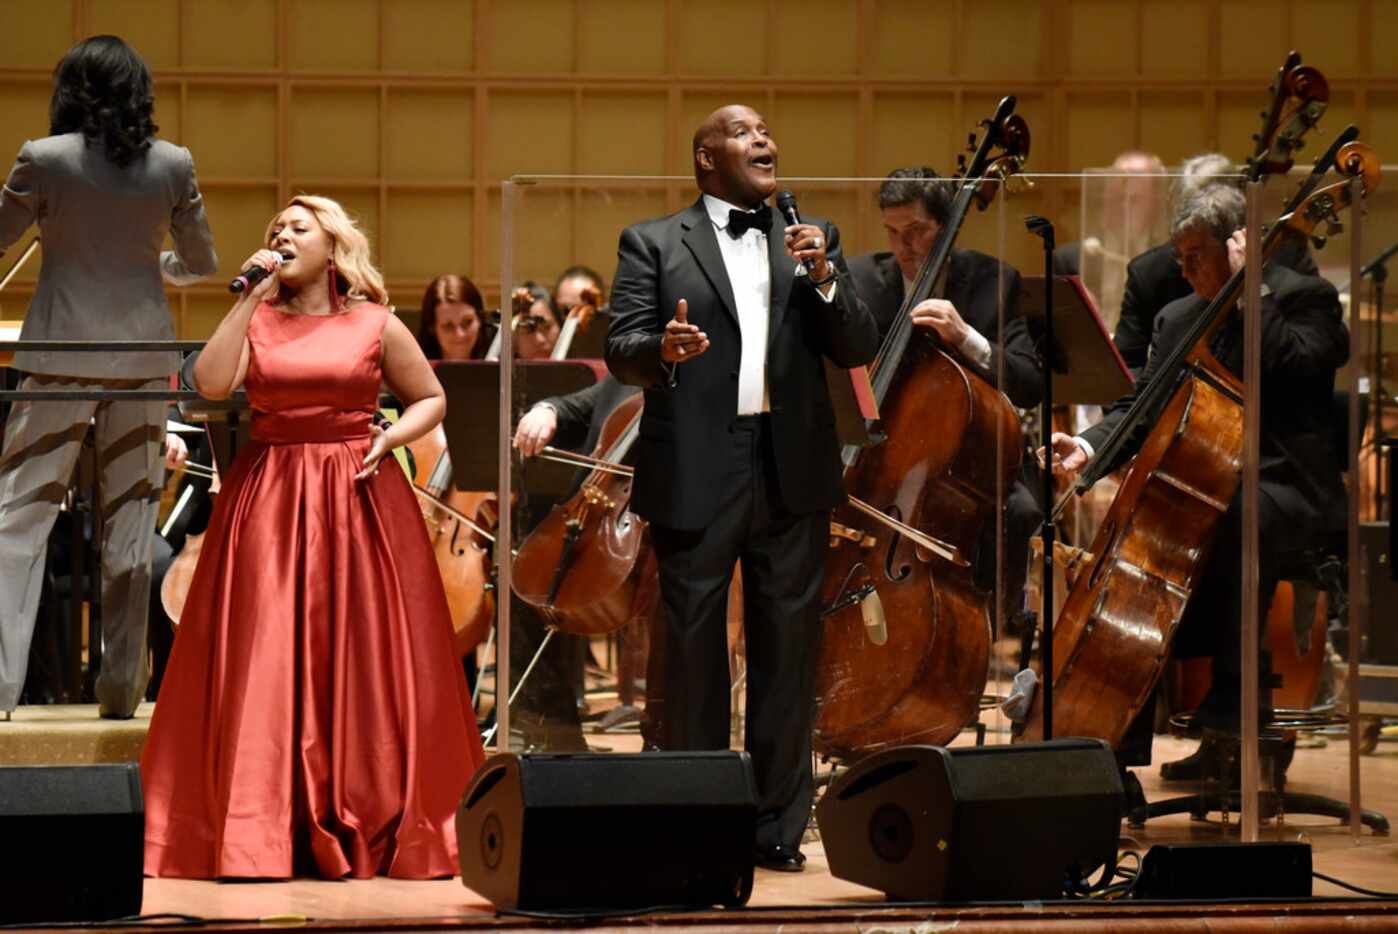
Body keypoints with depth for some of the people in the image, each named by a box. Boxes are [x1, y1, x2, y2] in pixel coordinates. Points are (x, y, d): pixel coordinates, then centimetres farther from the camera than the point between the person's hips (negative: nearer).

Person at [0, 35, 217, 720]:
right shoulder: (172, 165, 1)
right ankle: (121, 686, 10)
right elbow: (202, 263, 11)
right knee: (129, 521, 11)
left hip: (64, 352, -3)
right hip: (146, 350, 3)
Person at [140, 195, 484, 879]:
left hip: (357, 502, -1)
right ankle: (263, 832, -1)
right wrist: (251, 296, -9)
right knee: (266, 661, -3)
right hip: (267, 499, 1)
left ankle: (371, 825, 7)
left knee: (362, 661, -1)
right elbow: (211, 382, -9)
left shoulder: (377, 327, 5)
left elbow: (431, 399, 12)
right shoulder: (256, 321, 7)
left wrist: (391, 439, -6)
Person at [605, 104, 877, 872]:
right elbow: (620, 352, -3)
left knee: (787, 650, 5)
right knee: (693, 650, 2)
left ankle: (778, 824, 11)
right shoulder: (654, 243, 6)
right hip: (695, 473, -3)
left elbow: (858, 350, 7)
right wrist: (660, 348, -25)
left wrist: (824, 279, -10)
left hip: (792, 471, 3)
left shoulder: (813, 240, 14)